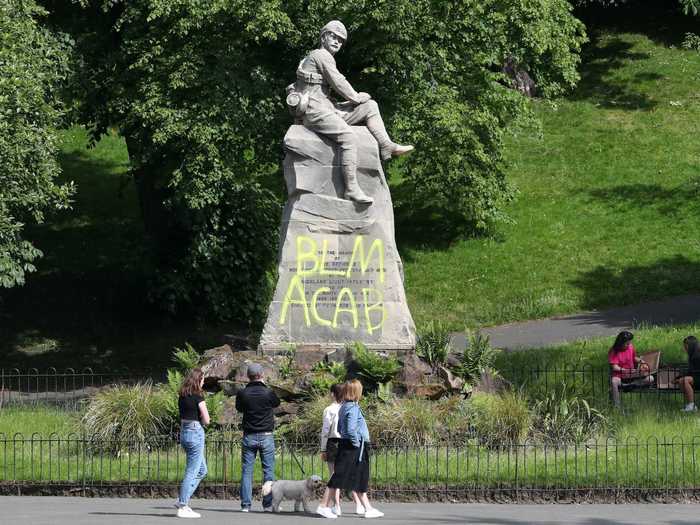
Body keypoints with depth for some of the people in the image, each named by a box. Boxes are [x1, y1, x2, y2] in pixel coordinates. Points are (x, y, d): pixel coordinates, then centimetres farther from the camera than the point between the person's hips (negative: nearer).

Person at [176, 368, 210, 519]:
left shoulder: (182, 397, 11)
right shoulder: (198, 397, -13)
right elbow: (206, 420, -13)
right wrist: (201, 420, 8)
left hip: (184, 432, 8)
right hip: (196, 432, -8)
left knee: (202, 470, 18)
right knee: (192, 472, -2)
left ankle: (182, 500, 13)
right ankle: (183, 507, -2)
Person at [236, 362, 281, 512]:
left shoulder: (242, 394, -5)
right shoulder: (268, 392, -8)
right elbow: (277, 403, 13)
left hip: (249, 436, 1)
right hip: (266, 436, -1)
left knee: (246, 471, 4)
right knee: (268, 471, 5)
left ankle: (246, 504, 0)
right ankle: (268, 504, 1)